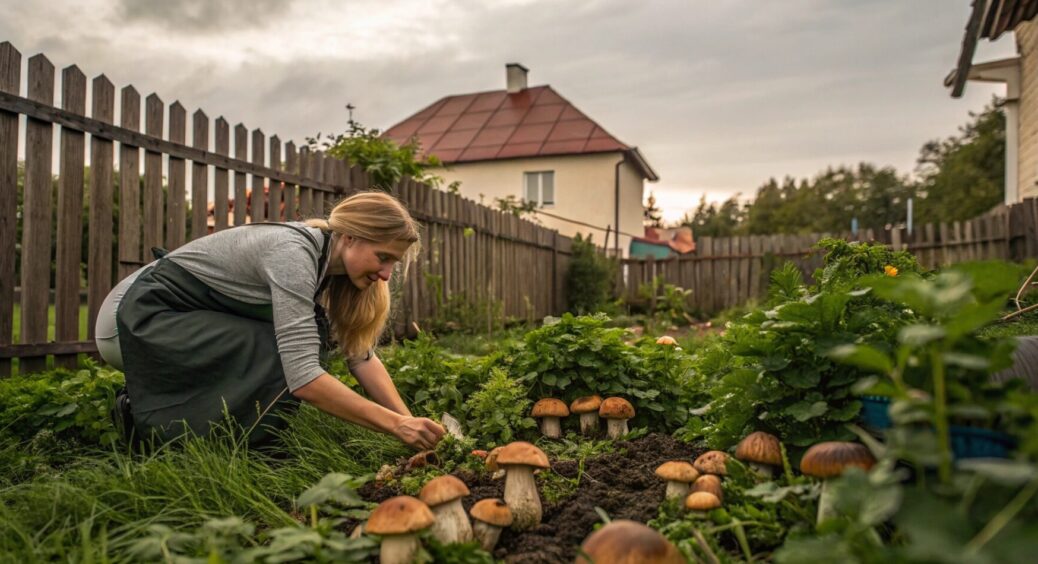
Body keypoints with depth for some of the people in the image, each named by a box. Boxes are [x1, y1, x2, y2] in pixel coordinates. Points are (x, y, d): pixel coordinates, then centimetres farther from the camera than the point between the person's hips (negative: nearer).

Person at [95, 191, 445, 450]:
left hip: (172, 320, 9)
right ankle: (148, 419, -7)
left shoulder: (327, 258, -2)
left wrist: (410, 422, -14)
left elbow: (362, 355, -4)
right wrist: (396, 425, -32)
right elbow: (303, 378, -35)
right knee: (285, 360, -22)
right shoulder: (294, 253, -28)